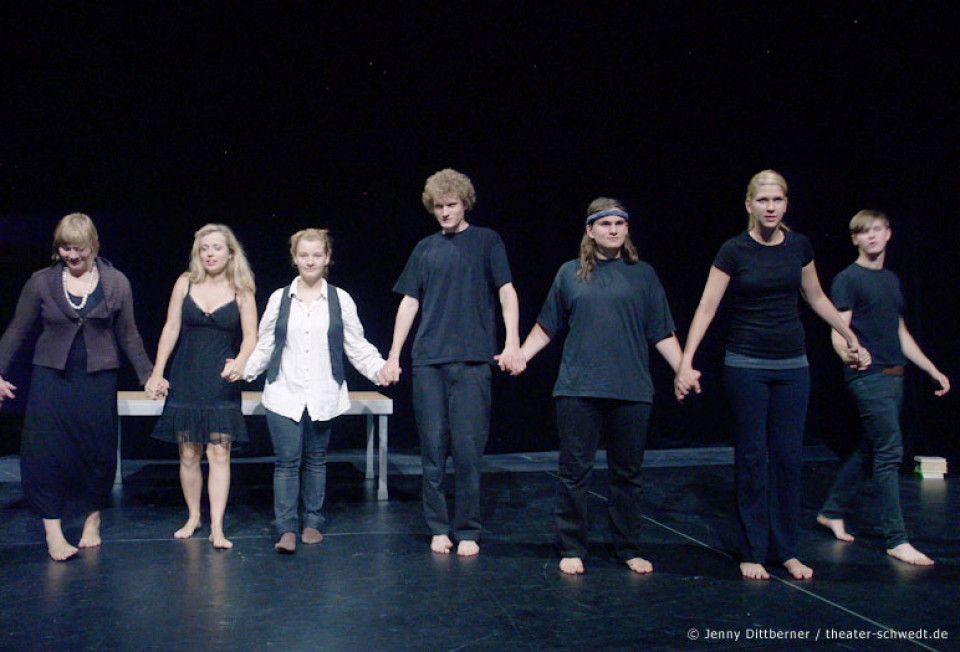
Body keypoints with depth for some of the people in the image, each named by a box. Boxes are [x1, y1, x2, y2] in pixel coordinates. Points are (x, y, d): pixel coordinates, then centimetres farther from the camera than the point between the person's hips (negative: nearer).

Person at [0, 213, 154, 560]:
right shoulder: (41, 282, 1)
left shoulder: (116, 283, 2)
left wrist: (148, 375, 11)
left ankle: (92, 521, 23)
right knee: (46, 454, -5)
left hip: (98, 380, 0)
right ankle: (53, 533, 4)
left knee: (98, 452, 4)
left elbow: (128, 336, 10)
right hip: (52, 379, 0)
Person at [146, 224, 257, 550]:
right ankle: (193, 517, 22)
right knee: (188, 454, 6)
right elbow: (171, 328, 6)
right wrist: (157, 373, 3)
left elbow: (250, 337, -3)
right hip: (186, 379, 2)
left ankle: (217, 527, -3)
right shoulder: (185, 283, 5)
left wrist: (240, 362, -23)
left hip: (221, 381, -2)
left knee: (219, 452, -6)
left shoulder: (241, 291, 0)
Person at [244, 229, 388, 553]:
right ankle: (287, 529, 1)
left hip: (322, 396, 1)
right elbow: (264, 345, 8)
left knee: (316, 460, 9)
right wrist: (244, 368, -6)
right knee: (287, 461, -4)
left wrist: (381, 369, -8)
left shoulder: (340, 300, 5)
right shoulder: (279, 298, 6)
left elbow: (358, 347, 5)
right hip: (284, 394, 0)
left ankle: (312, 522, 21)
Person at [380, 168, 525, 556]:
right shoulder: (426, 248, 14)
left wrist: (512, 343, -13)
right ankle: (438, 527, 14)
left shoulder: (486, 241, 7)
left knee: (468, 447, -4)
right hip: (428, 360, 3)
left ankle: (468, 531, 6)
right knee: (433, 446, 4)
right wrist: (393, 356, 9)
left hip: (472, 361, -3)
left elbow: (506, 292, 1)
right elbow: (409, 303, 14)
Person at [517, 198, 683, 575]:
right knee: (575, 471, 2)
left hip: (631, 389, 1)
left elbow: (662, 334, 7)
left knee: (627, 473, 9)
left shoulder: (643, 275, 8)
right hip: (578, 388, 0)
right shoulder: (570, 274, 8)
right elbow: (546, 327, 13)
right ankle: (572, 549, 15)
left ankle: (628, 549, 23)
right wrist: (519, 357, 4)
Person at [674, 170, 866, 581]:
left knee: (788, 456, 6)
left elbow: (816, 299, 17)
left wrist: (851, 338, 20)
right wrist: (686, 362, -18)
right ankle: (752, 552, 13)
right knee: (752, 457, 2)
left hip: (792, 365, 3)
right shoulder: (734, 251, -8)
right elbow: (707, 308, -11)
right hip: (746, 365, -3)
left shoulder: (799, 246, 4)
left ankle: (786, 550, 19)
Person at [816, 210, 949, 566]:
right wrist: (848, 352, -37)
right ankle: (896, 540, -5)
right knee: (889, 453, -10)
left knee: (870, 451, 13)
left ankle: (832, 512, 27)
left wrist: (932, 370, 21)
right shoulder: (848, 280, -6)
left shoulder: (891, 279, 18)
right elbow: (839, 333, -14)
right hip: (869, 376, -8)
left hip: (893, 376, 8)